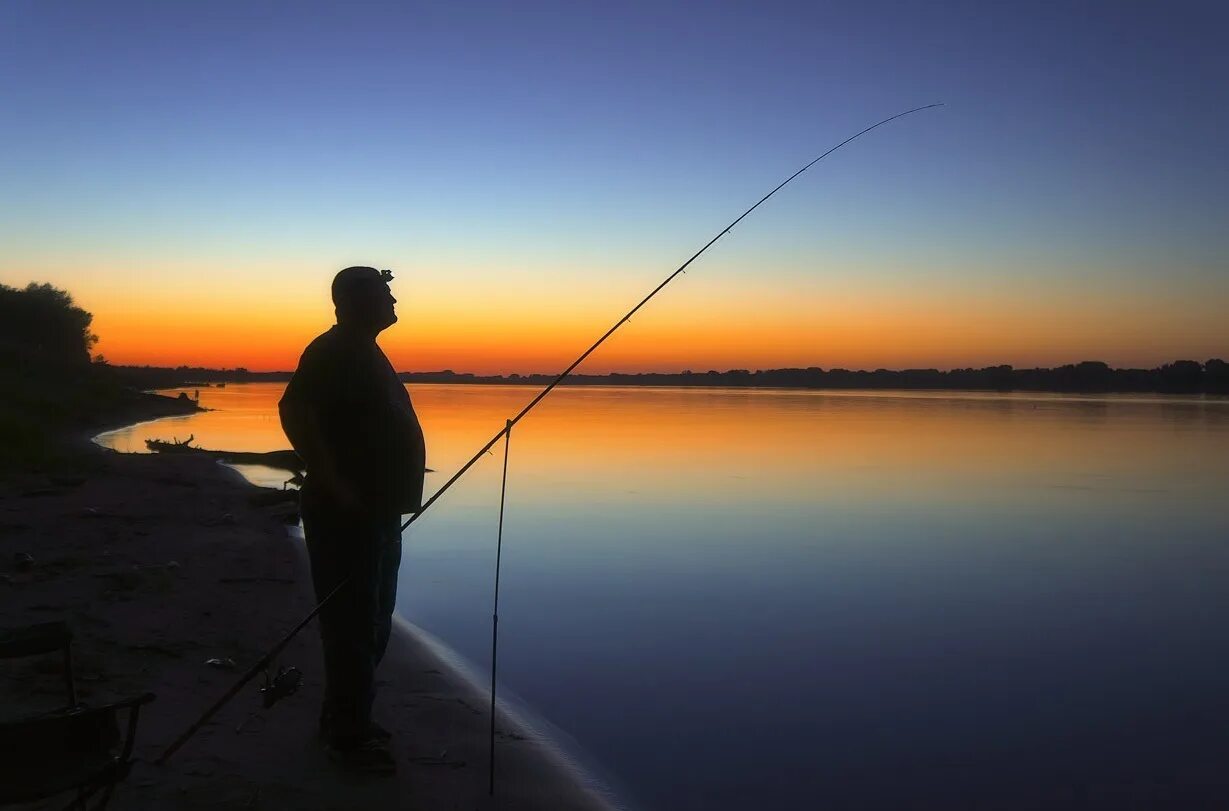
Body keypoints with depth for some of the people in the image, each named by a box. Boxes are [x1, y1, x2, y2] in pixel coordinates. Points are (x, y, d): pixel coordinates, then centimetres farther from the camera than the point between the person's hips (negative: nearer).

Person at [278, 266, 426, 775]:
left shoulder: (364, 353, 18)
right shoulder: (333, 352, -13)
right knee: (353, 624, -4)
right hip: (347, 514, -10)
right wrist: (333, 482, -27)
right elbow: (293, 411, -27)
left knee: (370, 623, 17)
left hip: (376, 512, 10)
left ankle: (347, 719, 29)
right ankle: (347, 737, 6)